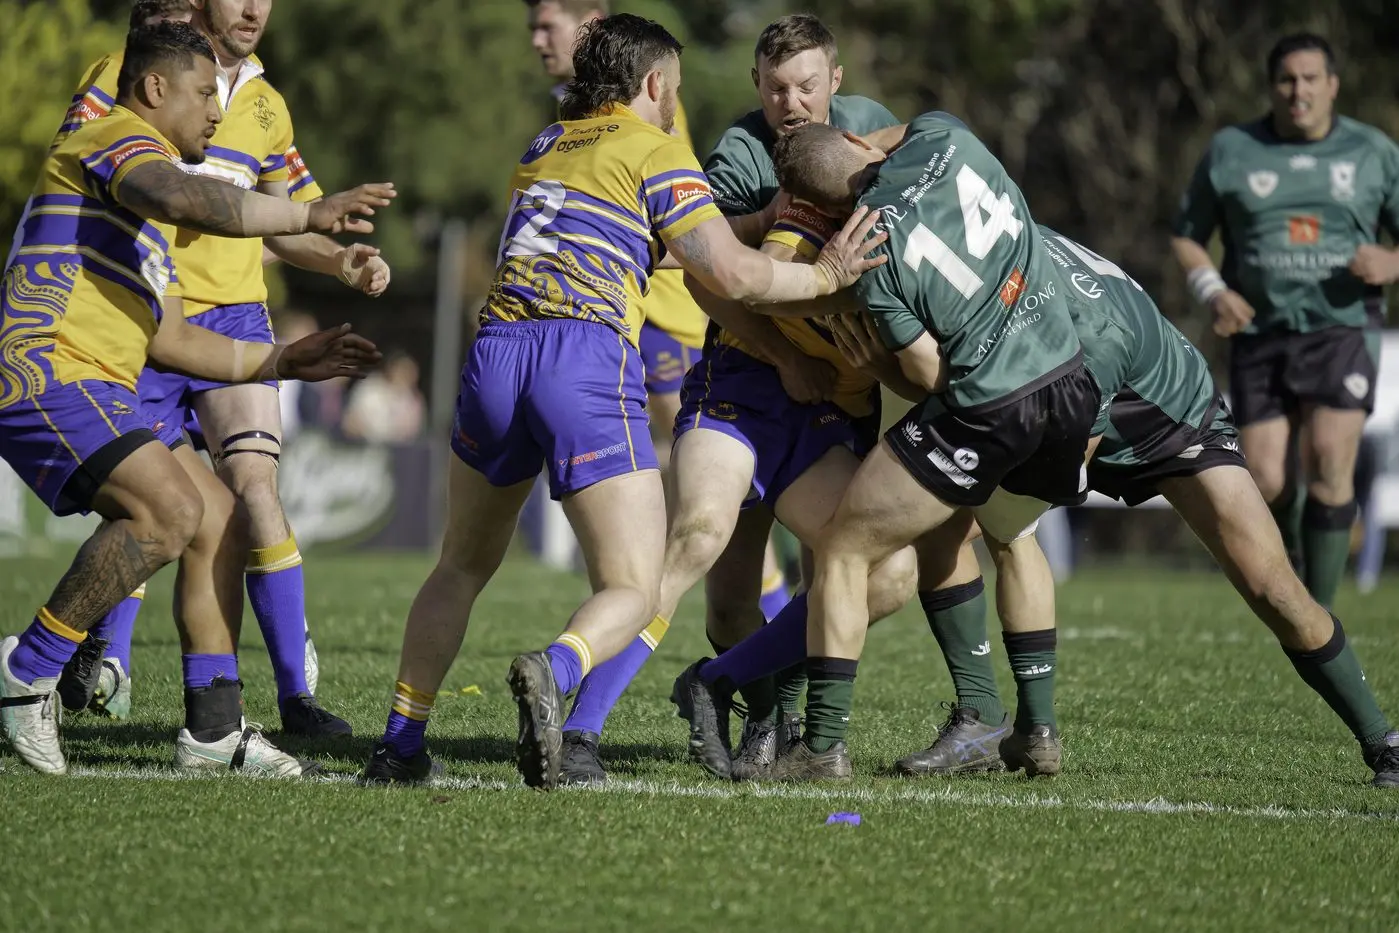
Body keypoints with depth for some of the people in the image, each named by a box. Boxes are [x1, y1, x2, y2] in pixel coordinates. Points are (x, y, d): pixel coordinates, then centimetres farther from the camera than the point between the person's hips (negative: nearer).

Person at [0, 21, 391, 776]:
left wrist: (282, 361, 22)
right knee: (171, 509, -26)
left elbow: (171, 339, 29)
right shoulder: (120, 137, -4)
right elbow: (184, 198, -28)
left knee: (219, 522, 8)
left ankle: (213, 728, 9)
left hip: (96, 395, 11)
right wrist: (308, 216, -33)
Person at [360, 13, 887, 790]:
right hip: (589, 359, -6)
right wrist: (824, 275, 12)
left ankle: (399, 744, 18)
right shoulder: (656, 154, 6)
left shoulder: (542, 148, 25)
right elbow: (729, 275, -1)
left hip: (497, 348, 6)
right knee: (631, 594, -2)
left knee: (463, 566, 25)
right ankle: (554, 670, -34)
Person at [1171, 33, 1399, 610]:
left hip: (1343, 330, -1)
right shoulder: (1230, 151, 6)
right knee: (1266, 485, -7)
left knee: (1330, 464, -18)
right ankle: (1292, 560, 26)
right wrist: (1213, 292, -6)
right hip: (1261, 334, 1)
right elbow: (1186, 238, 12)